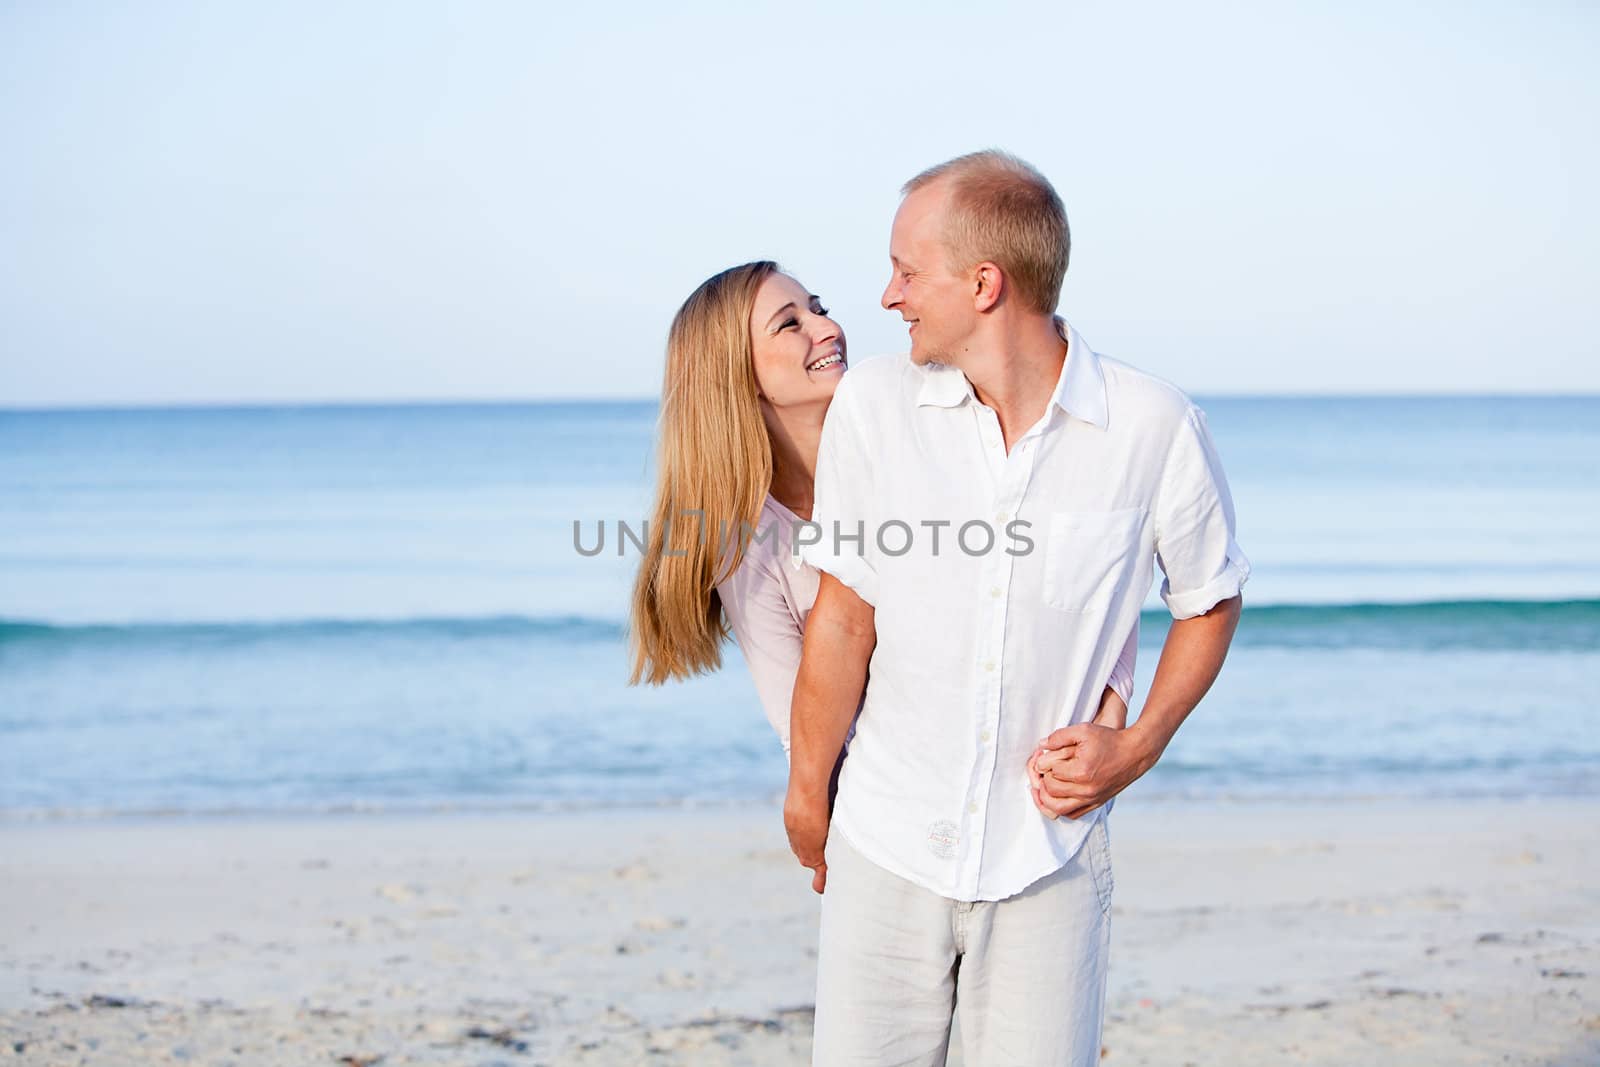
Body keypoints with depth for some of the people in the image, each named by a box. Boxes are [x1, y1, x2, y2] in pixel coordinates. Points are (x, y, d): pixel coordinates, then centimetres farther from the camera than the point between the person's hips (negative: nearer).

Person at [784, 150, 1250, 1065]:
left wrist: (1140, 747, -4)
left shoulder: (1157, 426, -9)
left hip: (1049, 860, -1)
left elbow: (1212, 599, 7)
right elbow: (843, 618, 1)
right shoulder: (875, 404, -6)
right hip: (888, 850, 1)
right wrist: (807, 793, 8)